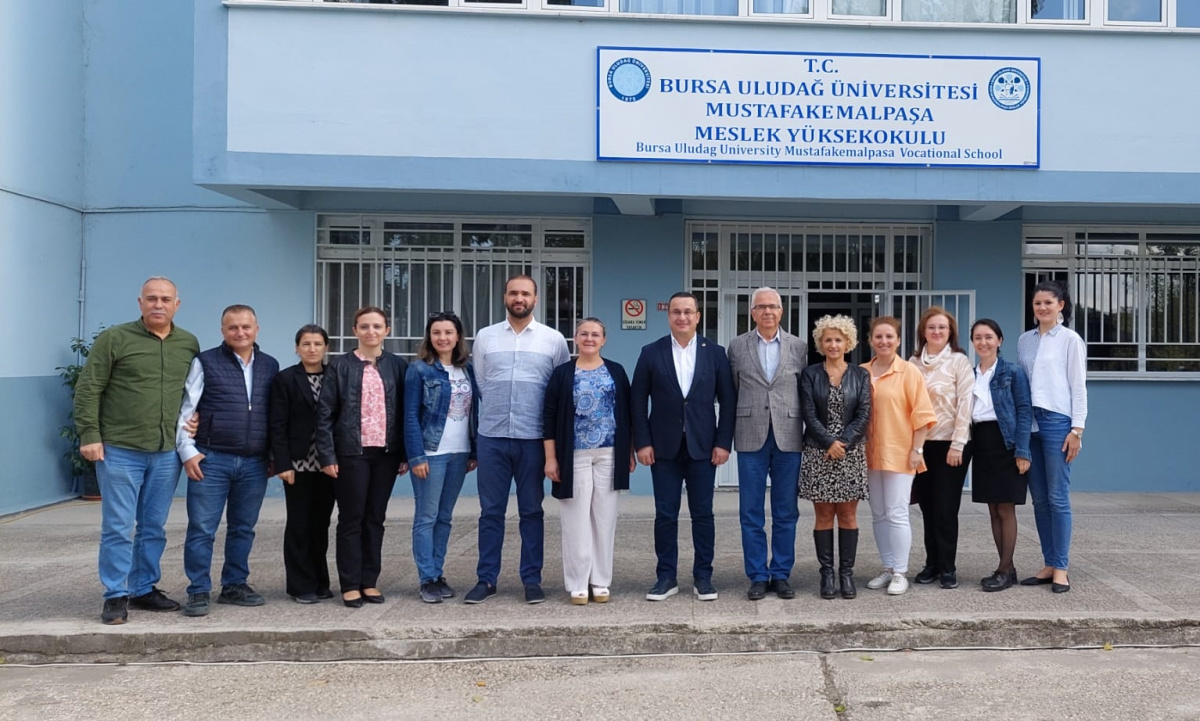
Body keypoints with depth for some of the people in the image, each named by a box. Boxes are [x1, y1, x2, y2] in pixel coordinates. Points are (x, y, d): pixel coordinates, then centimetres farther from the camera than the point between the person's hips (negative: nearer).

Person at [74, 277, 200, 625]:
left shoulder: (190, 344, 7)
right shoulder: (114, 338, -3)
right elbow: (88, 389, -4)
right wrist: (89, 435, -10)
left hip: (167, 453, 4)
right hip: (119, 450, -4)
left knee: (154, 528, 11)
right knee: (118, 528, 0)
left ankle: (144, 589, 23)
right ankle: (116, 597, 10)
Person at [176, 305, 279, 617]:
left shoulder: (270, 366, 11)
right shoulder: (205, 362, 0)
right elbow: (184, 410, -1)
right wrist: (187, 451, -8)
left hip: (254, 463, 3)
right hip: (211, 460, -3)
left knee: (243, 529, 11)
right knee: (202, 529, 0)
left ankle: (235, 586, 23)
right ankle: (199, 592, 8)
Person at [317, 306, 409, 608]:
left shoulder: (398, 365, 5)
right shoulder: (340, 366, 0)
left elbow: (405, 411, 6)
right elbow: (325, 414, -2)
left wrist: (405, 454, 2)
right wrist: (327, 456, -8)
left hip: (386, 453, 2)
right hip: (352, 453, -2)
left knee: (376, 518, 9)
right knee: (351, 519, 4)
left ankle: (370, 582, 18)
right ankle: (350, 585, 12)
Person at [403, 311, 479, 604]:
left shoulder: (467, 369, 10)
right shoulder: (419, 369, -4)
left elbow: (474, 411, 12)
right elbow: (411, 415, -8)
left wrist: (474, 452, 8)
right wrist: (416, 456, -14)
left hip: (459, 454, 5)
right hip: (430, 453, -5)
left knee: (444, 517, 11)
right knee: (426, 517, 0)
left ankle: (439, 574, 18)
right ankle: (427, 580, 5)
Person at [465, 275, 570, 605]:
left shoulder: (553, 339, 3)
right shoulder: (485, 337, 6)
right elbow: (479, 384, 12)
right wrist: (496, 414, 11)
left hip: (533, 438, -1)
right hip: (492, 437, 1)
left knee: (531, 512, 7)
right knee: (490, 511, 6)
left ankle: (532, 580, 16)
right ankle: (486, 579, 15)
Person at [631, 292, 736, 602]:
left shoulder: (715, 353, 2)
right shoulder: (651, 353, 1)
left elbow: (728, 400, 2)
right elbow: (638, 400, 2)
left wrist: (723, 442, -4)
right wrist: (642, 443, -5)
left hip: (703, 446, 0)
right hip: (664, 447, 0)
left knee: (702, 513, 6)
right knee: (665, 514, 4)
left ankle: (703, 576, 16)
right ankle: (667, 577, 14)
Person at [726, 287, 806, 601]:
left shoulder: (799, 347, 6)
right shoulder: (737, 346, 5)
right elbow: (731, 393, 7)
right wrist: (731, 433, 3)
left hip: (789, 438, 1)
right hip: (751, 438, 0)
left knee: (786, 513, 7)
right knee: (751, 513, 3)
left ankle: (781, 575, 17)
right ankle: (758, 577, 12)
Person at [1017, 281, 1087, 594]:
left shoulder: (1070, 340, -1)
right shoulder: (1024, 340, 13)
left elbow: (1078, 386, -3)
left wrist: (1077, 430, -9)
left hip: (1057, 421, -5)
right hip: (1028, 422, 5)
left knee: (1058, 498, -4)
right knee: (1039, 499, 8)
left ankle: (1061, 569, 2)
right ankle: (1049, 564, 15)